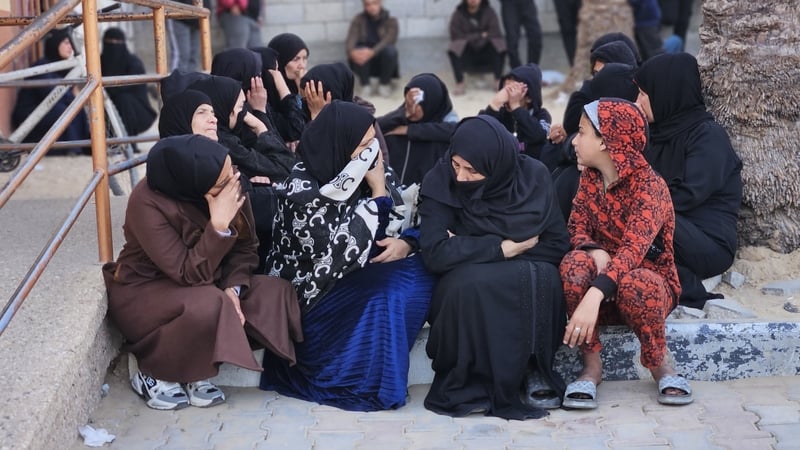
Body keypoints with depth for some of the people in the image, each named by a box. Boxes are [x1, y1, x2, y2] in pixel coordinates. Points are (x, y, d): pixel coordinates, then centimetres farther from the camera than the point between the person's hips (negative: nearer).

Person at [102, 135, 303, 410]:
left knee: (276, 293, -12)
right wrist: (219, 226, -38)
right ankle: (153, 375, -9)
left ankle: (191, 372, -8)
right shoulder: (147, 203, -29)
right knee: (208, 305, -35)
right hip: (143, 293, -7)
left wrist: (232, 288, -19)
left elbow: (245, 248, -2)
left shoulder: (231, 186, -14)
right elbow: (189, 275, -30)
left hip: (207, 284, 7)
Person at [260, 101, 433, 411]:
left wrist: (405, 244, -17)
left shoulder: (368, 175, -2)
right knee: (390, 293, -29)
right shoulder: (301, 190, -21)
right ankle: (368, 383, -13)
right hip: (314, 297, -7)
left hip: (361, 280, 7)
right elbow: (341, 254, -28)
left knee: (425, 277, -16)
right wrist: (377, 193, -23)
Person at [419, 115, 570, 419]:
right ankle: (472, 377, -16)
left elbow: (558, 244, -8)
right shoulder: (440, 183, -13)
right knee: (473, 282, -36)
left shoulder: (533, 176, -10)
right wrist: (503, 248, -21)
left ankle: (534, 368, -12)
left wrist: (471, 248, -16)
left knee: (542, 279, -33)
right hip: (463, 290, -1)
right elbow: (435, 254, -22)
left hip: (530, 278, 1)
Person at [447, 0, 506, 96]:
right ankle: (460, 83, -21)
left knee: (500, 47, -29)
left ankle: (498, 81, -16)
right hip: (467, 57, -1)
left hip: (485, 55, 1)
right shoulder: (458, 15, -4)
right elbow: (456, 37, -14)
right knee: (453, 50, -32)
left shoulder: (489, 12, 0)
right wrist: (481, 36, -16)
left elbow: (495, 34, -10)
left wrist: (472, 39, -17)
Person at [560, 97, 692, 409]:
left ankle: (660, 366, -11)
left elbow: (634, 249, -33)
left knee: (633, 284, -39)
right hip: (602, 282, 4)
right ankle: (592, 365, -20)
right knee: (575, 263, -29)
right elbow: (577, 227, -3)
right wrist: (595, 251, -28)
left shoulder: (648, 185, -20)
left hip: (649, 281, -4)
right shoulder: (589, 178, 3)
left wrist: (593, 296, -47)